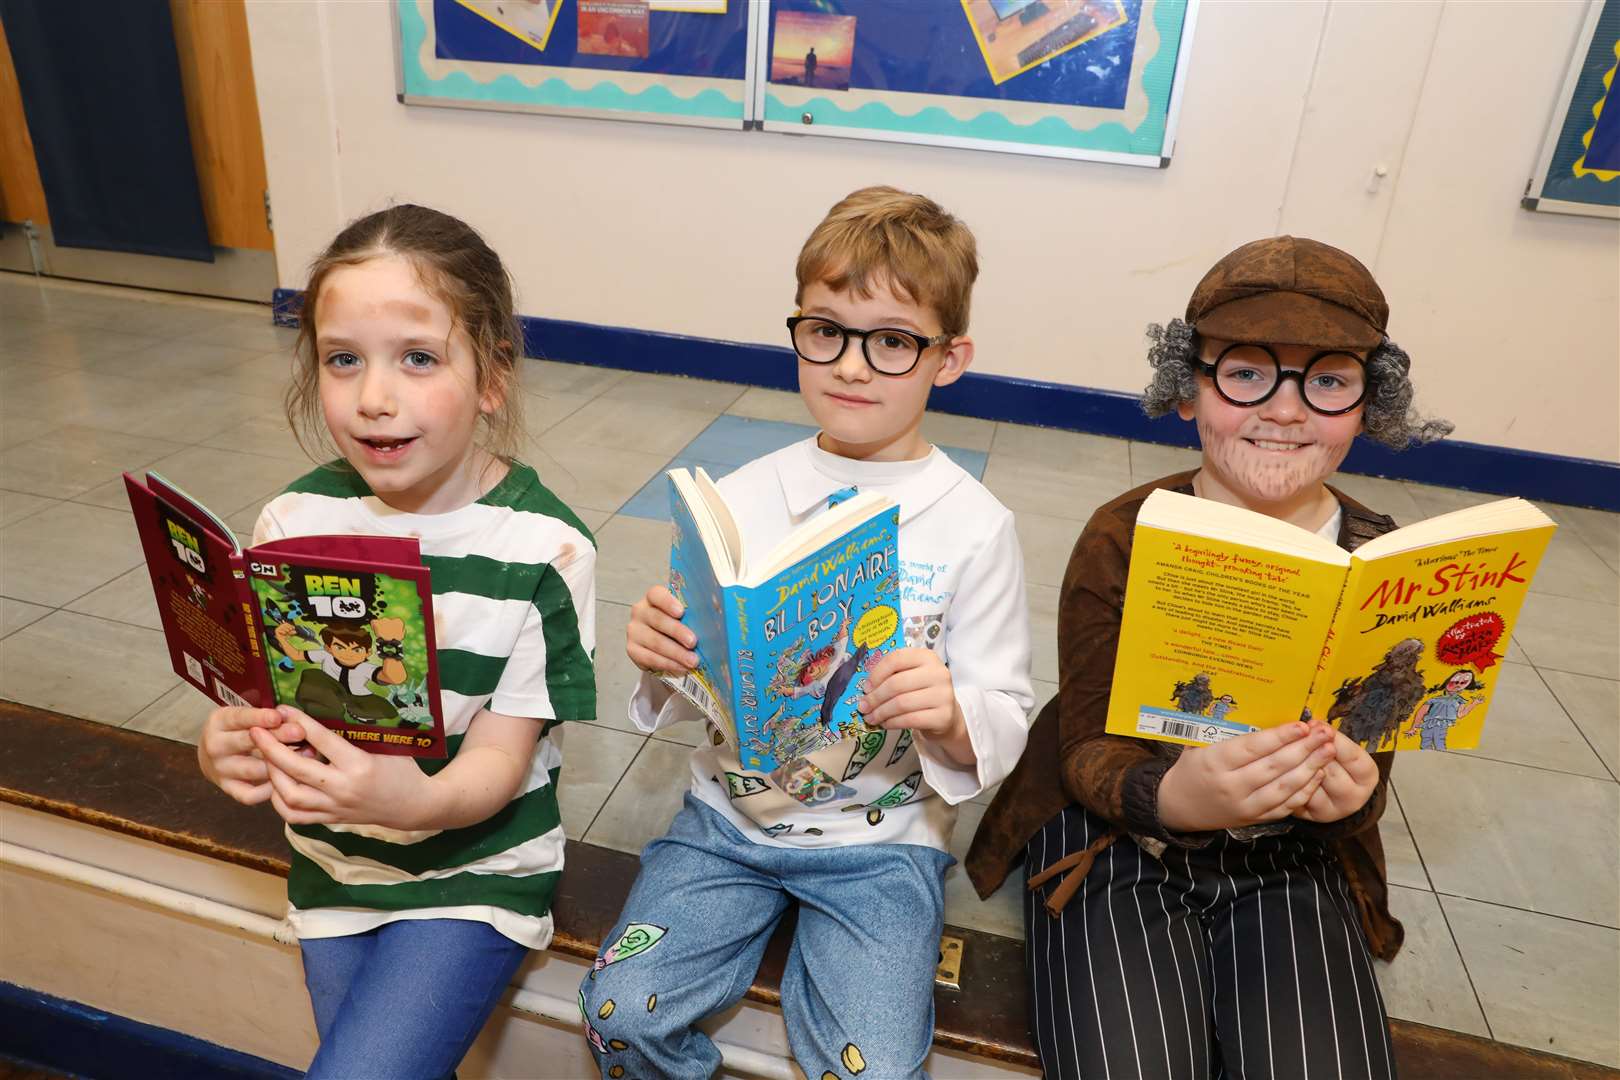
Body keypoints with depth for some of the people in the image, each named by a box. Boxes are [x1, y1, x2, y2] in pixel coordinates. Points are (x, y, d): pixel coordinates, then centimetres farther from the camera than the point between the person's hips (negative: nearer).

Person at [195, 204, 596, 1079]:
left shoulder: (541, 546, -20)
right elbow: (257, 694, -5)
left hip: (476, 869, -4)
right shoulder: (294, 521, -8)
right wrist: (228, 746, -28)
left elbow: (500, 757, -18)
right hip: (334, 865, 4)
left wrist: (415, 799, -38)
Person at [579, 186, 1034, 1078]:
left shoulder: (976, 527, -9)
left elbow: (1005, 725, -5)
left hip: (880, 842, -1)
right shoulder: (741, 499, -3)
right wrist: (662, 660, -18)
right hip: (731, 813, 2)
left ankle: (813, 965, 15)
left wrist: (952, 717, -27)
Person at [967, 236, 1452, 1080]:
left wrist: (1350, 798, -25)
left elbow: (1370, 767, 0)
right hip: (1117, 831, -2)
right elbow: (1088, 749, -13)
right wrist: (1174, 794, -35)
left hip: (1290, 857, 3)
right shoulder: (1121, 539, -13)